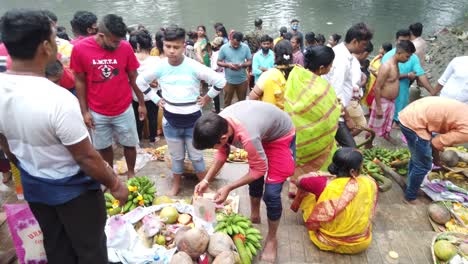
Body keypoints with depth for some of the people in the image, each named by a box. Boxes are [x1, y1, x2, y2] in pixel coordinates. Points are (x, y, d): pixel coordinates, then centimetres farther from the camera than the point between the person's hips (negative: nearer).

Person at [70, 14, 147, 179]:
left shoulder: (126, 47, -11)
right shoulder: (80, 48, -13)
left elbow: (133, 78, -1)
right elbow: (80, 81, -4)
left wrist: (141, 103, 3)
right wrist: (84, 111, -4)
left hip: (124, 109, 0)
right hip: (97, 112, 0)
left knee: (129, 144, 13)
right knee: (104, 147, 16)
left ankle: (131, 173, 36)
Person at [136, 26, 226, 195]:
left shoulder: (194, 67, -14)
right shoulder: (159, 67, -6)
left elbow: (220, 81, -10)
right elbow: (140, 82, 10)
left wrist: (206, 98, -5)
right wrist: (156, 99, 4)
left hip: (193, 121, -2)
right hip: (171, 121, 2)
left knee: (196, 156, 13)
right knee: (176, 157, 17)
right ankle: (176, 185, 37)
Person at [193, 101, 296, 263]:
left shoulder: (248, 137, -44)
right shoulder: (219, 123, -22)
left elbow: (260, 170, -25)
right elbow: (222, 153, -3)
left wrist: (228, 188, -22)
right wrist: (206, 180, -8)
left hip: (281, 136, -7)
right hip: (262, 132, 7)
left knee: (271, 193, -7)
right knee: (254, 179, 18)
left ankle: (272, 239, 16)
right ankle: (254, 215, 43)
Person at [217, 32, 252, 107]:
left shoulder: (245, 47, -3)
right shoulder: (224, 47, -5)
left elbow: (250, 62, -1)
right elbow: (219, 62, -1)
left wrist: (242, 65, -21)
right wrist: (228, 65, -20)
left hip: (242, 80, 1)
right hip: (229, 80, -1)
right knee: (227, 102, 10)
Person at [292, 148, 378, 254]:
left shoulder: (324, 184, -28)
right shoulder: (370, 183, -20)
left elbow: (300, 180, -8)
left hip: (327, 242, -2)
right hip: (361, 243, 3)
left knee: (306, 190, 10)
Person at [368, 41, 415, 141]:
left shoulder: (396, 65, 6)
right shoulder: (386, 67, -24)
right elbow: (377, 88, -25)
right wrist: (378, 107, -23)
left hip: (391, 102, 9)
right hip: (383, 102, -9)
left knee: (388, 125, 27)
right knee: (373, 128, 4)